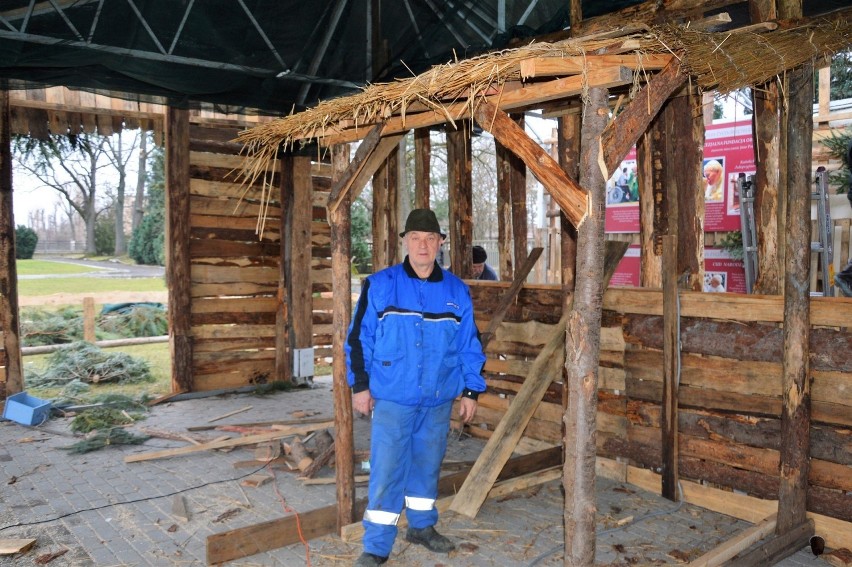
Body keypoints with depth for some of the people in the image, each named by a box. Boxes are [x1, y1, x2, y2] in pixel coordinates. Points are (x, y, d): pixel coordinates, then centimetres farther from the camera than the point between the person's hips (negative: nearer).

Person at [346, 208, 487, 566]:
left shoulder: (457, 291, 3)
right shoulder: (379, 285, -5)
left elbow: (470, 345, 8)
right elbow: (359, 337, -1)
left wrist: (471, 391, 7)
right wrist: (359, 385, -2)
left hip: (438, 401, 3)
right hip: (391, 398, -3)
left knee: (427, 466, 16)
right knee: (386, 472, -1)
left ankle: (422, 526, 36)